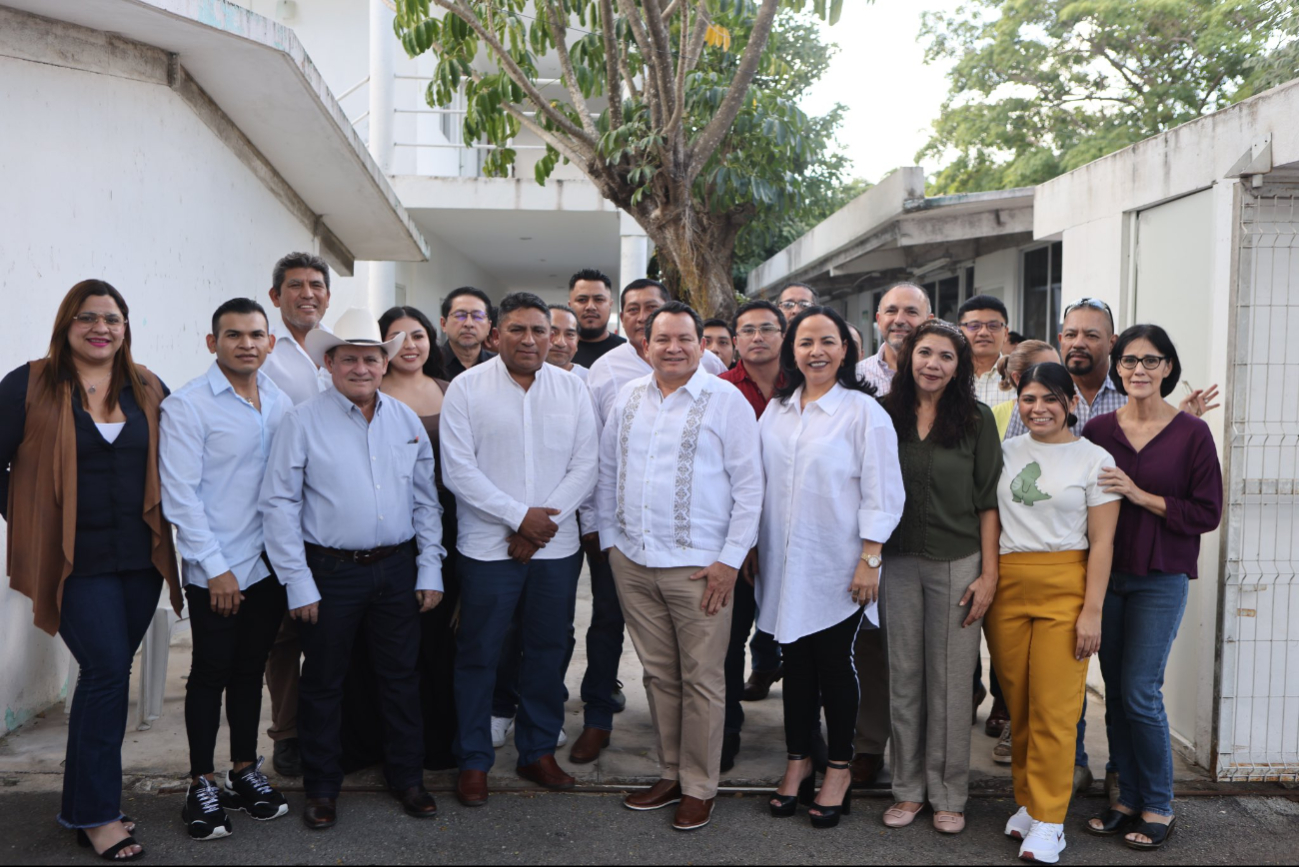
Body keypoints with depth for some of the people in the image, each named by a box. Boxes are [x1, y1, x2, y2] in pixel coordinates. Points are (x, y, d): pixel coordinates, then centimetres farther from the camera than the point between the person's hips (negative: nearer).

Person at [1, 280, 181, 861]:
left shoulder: (148, 391, 9)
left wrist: (163, 519, 8)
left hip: (139, 558, 4)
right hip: (75, 560, -4)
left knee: (105, 676, 11)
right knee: (109, 672, -8)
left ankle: (85, 805, 26)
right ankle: (96, 814, 6)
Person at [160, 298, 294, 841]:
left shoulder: (281, 404, 6)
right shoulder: (187, 405, -9)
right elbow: (180, 494, -11)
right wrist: (216, 567, -13)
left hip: (270, 563, 4)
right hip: (216, 571, -4)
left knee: (251, 669, 15)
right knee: (211, 673, 6)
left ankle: (245, 770, 29)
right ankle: (202, 784, 21)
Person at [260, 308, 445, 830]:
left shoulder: (406, 420, 6)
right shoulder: (303, 421, -5)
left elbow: (425, 500, 10)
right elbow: (278, 503, -7)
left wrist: (430, 570, 5)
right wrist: (298, 582, -10)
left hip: (398, 568, 3)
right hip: (331, 571, -3)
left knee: (402, 676, 12)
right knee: (323, 683, 10)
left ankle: (406, 778, 29)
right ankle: (321, 788, 27)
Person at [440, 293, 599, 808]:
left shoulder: (572, 390, 5)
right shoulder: (467, 388, -2)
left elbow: (585, 467, 1)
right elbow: (458, 470, -9)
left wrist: (543, 523, -10)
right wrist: (520, 516, -14)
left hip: (557, 548, 3)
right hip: (487, 547, -2)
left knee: (548, 652, 12)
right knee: (478, 655, 5)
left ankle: (539, 752, 29)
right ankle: (473, 761, 21)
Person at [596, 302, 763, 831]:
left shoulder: (726, 401, -5)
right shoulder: (628, 398, 10)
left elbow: (749, 486, -6)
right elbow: (607, 472, 17)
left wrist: (730, 560, -10)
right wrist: (609, 538, 12)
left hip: (698, 567, -4)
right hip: (632, 561, 5)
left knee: (701, 680, 4)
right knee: (658, 674, 14)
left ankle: (699, 787, 19)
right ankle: (670, 774, 29)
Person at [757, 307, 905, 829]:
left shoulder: (863, 411, -7)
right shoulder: (778, 410, 8)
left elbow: (882, 494, -9)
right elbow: (761, 482, 12)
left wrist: (869, 560, -13)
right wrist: (750, 550, 11)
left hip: (837, 567, -4)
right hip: (784, 565, 4)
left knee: (835, 665, 6)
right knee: (795, 663, 13)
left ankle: (839, 770, 22)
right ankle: (798, 761, 28)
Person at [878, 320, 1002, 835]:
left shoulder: (977, 419, -1)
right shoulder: (886, 415, 3)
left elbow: (988, 501, -2)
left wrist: (989, 574, -6)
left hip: (957, 564, -2)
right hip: (899, 562, 2)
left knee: (949, 683, 5)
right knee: (904, 680, 9)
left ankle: (948, 795, 20)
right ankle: (908, 789, 23)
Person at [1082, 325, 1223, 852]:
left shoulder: (1191, 433, -4)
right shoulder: (1097, 430, 2)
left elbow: (1207, 513, -6)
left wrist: (1141, 496, -17)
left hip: (1160, 579, -3)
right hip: (1106, 574, 3)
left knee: (1140, 693, -4)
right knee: (1116, 693, 10)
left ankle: (1159, 808, 14)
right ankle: (1128, 799, 24)